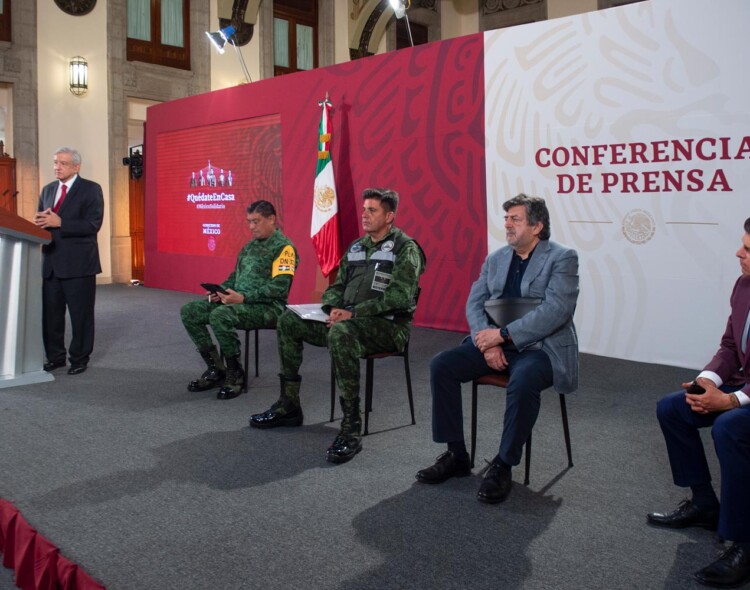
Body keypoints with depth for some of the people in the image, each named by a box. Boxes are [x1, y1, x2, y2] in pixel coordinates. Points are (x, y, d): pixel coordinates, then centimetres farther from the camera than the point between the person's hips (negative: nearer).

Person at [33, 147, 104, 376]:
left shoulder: (90, 189, -4)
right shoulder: (48, 190, 16)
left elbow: (93, 224, -15)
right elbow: (41, 220, 18)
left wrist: (59, 222, -20)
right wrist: (40, 221, -6)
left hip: (78, 263, -6)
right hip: (51, 262, 6)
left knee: (80, 314, 3)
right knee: (51, 313, 10)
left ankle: (79, 359, 14)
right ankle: (55, 356, 22)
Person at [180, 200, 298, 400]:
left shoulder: (283, 247, -8)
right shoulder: (250, 246, 19)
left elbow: (279, 288, -19)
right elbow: (235, 276, 25)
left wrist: (243, 298, -24)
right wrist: (219, 291, 4)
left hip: (267, 307, -9)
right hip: (239, 302, 9)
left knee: (220, 315, -35)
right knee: (189, 312, -4)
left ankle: (235, 374, -15)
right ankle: (216, 369, 3)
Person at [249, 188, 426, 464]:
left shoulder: (405, 249, -8)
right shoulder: (356, 247, 16)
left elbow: (399, 296, -20)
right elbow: (337, 287, 19)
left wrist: (353, 313, -23)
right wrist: (335, 308, -5)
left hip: (389, 327, -8)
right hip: (350, 320, 8)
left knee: (341, 332, -39)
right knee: (288, 320, 1)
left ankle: (351, 428, -34)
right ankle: (289, 405, 7)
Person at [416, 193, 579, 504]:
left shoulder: (563, 258, -5)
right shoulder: (495, 258, 13)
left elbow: (555, 311, -18)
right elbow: (474, 303, 7)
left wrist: (502, 335, -22)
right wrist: (488, 342, -12)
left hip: (541, 347, -6)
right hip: (495, 341, 6)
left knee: (523, 380, -37)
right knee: (441, 365, -14)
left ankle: (503, 465, -16)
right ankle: (456, 456, -2)